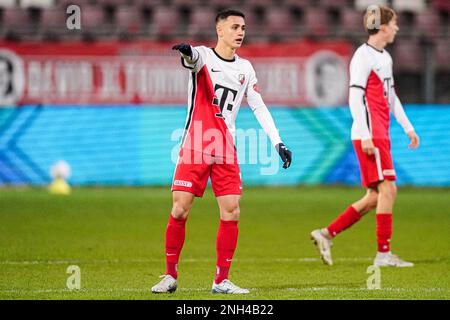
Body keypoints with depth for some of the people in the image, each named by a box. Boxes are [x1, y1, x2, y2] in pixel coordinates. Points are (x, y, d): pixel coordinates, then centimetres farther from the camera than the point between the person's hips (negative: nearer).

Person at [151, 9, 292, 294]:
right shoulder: (204, 56, -2)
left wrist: (278, 143, 7)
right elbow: (194, 58, -27)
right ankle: (171, 276, 5)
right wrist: (187, 52, -53)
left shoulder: (245, 68, 13)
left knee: (232, 212, -4)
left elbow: (259, 107, 16)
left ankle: (221, 281, 4)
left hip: (226, 151, 4)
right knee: (180, 210, -8)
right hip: (194, 148, -4)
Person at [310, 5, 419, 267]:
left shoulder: (385, 57, 19)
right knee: (388, 189, -12)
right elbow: (355, 97, -15)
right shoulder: (364, 56, -10)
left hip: (380, 135, 10)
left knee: (375, 196, 7)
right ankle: (384, 253, -9)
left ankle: (327, 234, 12)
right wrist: (365, 136, -20)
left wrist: (408, 128, 23)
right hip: (370, 135, -10)